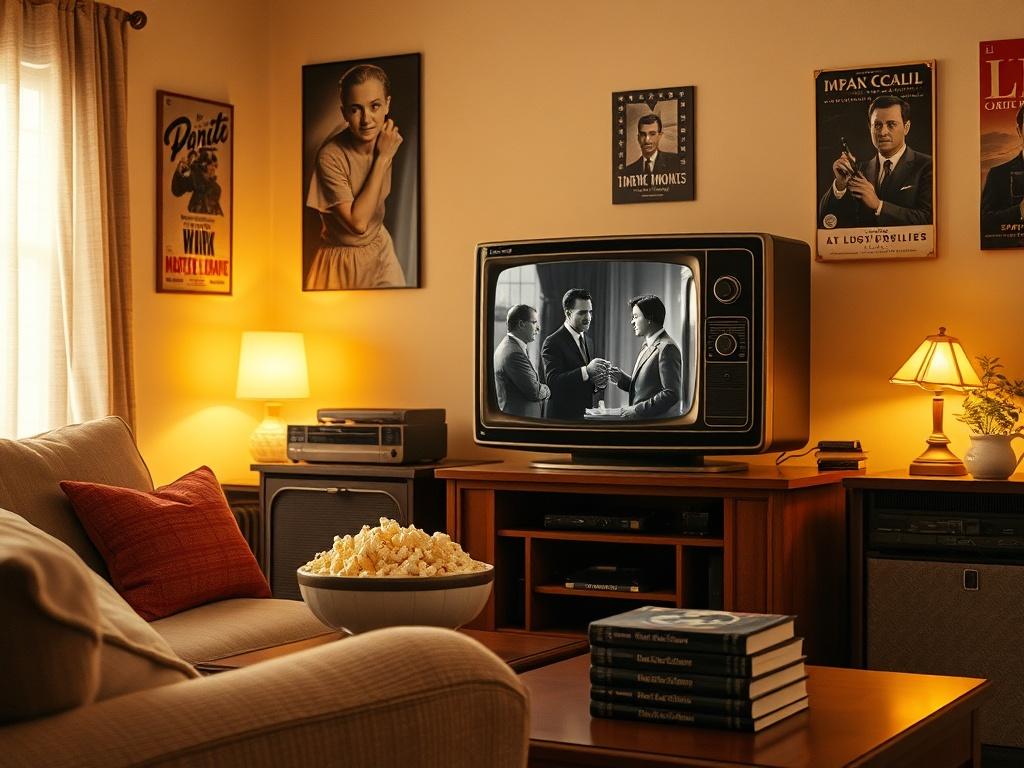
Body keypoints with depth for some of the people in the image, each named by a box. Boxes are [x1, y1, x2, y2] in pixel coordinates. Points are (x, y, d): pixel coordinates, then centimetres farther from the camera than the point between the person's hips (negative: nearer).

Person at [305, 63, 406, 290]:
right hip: (344, 260, -5)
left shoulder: (386, 140, -8)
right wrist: (383, 158, -27)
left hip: (380, 248, 5)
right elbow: (357, 222, -29)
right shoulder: (331, 156, -27)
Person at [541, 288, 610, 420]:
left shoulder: (587, 341, 15)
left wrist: (599, 384, -2)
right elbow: (553, 382, -22)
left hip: (586, 418, 7)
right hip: (562, 418, -7)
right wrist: (587, 370, -31)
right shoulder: (552, 343, -10)